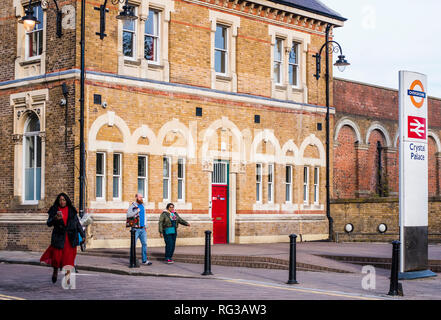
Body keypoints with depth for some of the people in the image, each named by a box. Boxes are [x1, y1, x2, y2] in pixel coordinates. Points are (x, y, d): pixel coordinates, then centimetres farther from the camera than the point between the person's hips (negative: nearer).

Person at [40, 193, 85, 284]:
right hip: (59, 237, -1)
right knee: (57, 256, -1)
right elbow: (48, 223, -5)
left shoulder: (72, 211, 7)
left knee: (68, 258, -7)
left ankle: (67, 276, -1)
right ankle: (55, 271, 29)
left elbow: (78, 224, 13)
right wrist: (55, 218, -26)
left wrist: (83, 235, 9)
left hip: (70, 238, 1)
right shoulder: (54, 210, 3)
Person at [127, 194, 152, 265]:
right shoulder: (132, 206, -5)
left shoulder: (142, 206, 16)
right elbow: (128, 214, -21)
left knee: (144, 244, 1)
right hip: (135, 229, -6)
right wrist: (136, 211, -18)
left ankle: (144, 260, 4)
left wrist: (145, 226, 18)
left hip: (142, 229, 6)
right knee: (133, 244, 0)